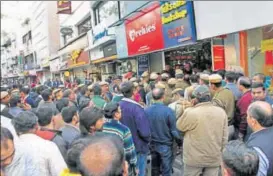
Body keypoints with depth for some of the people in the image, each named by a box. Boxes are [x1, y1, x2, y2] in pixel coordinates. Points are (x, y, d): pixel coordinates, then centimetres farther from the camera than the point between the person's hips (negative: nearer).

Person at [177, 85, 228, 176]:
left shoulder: (191, 112, -20)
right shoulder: (221, 112, -4)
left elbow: (179, 126, -2)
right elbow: (224, 138, 1)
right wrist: (220, 152, 14)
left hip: (194, 158, -4)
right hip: (214, 158, 4)